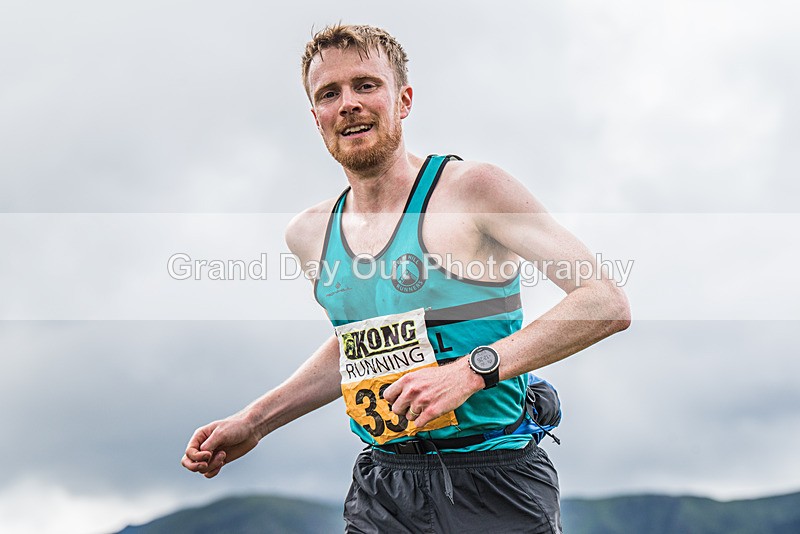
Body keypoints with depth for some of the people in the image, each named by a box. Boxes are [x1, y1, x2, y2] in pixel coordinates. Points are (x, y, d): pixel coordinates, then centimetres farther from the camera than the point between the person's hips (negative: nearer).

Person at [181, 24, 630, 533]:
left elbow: (608, 303, -14)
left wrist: (472, 370, -23)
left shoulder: (470, 188, -11)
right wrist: (253, 422, 18)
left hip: (494, 490, -4)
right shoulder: (310, 233, 7)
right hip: (382, 489, 5)